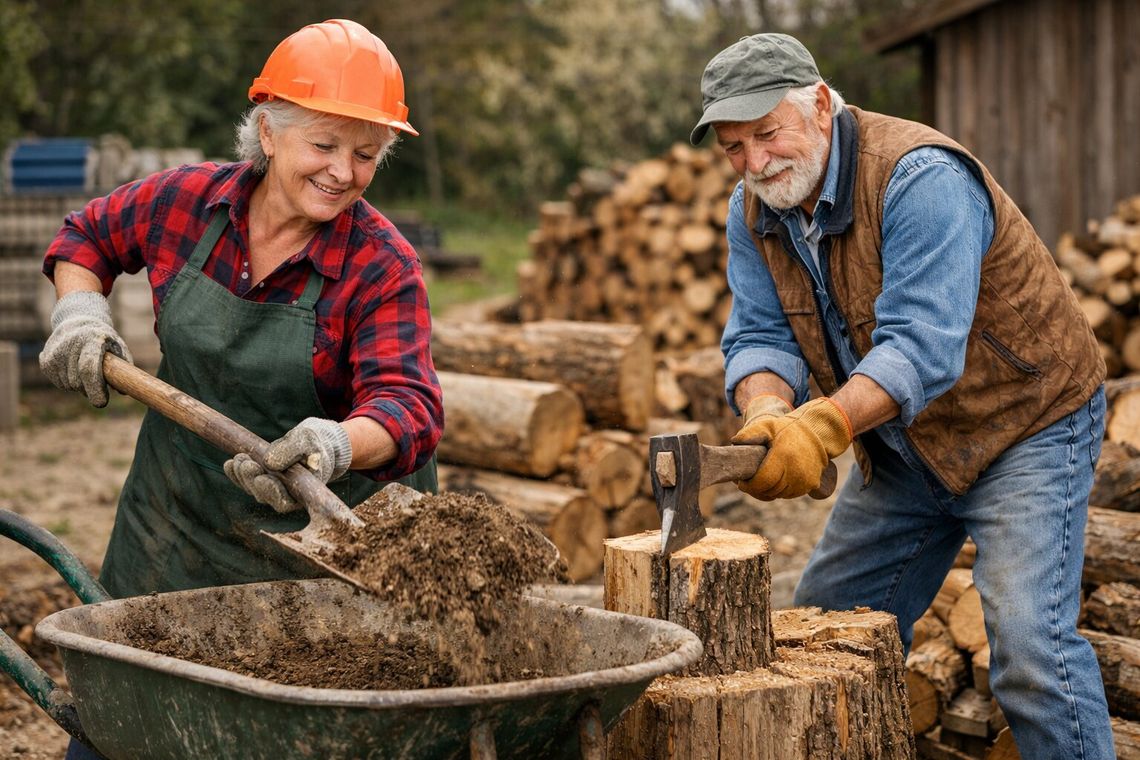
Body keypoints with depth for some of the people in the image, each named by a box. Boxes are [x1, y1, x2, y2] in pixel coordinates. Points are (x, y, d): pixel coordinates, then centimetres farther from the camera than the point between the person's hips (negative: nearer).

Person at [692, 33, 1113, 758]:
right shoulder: (755, 210, -3)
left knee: (1029, 644, -19)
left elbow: (922, 344, -35)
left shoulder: (921, 179, -27)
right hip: (902, 446, 8)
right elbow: (760, 336, -8)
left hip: (1026, 422, -7)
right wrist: (768, 415, -30)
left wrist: (822, 425, -47)